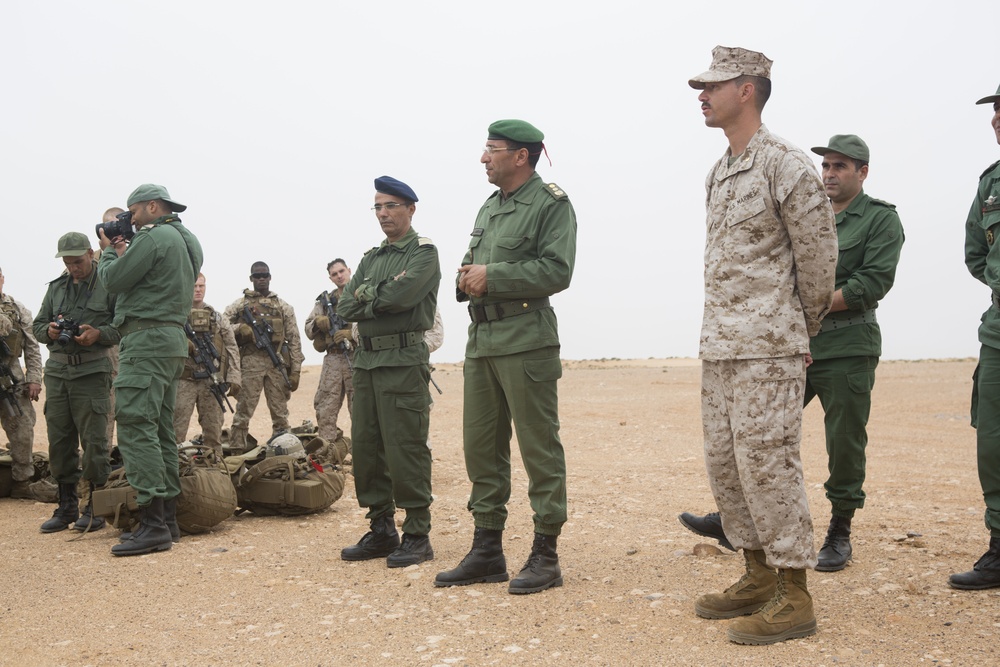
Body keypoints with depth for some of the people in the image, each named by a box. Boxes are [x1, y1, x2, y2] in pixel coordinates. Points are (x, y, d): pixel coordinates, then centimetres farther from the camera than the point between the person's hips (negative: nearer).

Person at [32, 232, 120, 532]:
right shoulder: (56, 287, 16)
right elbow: (37, 324, 20)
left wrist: (99, 333, -20)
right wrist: (49, 331, -2)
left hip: (92, 372, -5)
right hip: (57, 371, 6)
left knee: (94, 441, -4)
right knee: (59, 441, 7)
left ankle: (96, 507, 6)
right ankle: (67, 506, 18)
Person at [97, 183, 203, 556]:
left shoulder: (153, 236, -10)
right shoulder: (187, 241, 20)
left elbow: (113, 280, -8)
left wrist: (109, 251, 10)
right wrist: (123, 254, 15)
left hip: (147, 338, -10)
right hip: (173, 340, 10)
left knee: (135, 427, -12)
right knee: (160, 430, 11)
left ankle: (153, 525, -15)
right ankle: (167, 518, 13)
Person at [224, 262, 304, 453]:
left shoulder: (283, 306, 13)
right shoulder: (240, 304, 11)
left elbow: (294, 340, 9)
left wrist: (295, 370, 1)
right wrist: (240, 328, -13)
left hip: (277, 363, 1)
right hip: (250, 363, -1)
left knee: (280, 413, 4)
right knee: (243, 411, -1)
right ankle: (236, 452, 2)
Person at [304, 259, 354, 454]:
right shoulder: (325, 300, 17)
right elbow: (308, 329, 17)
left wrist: (351, 333, -18)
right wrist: (318, 322, -5)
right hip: (332, 359, 5)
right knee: (325, 409, 4)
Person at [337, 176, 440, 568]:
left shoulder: (424, 252, -1)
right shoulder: (371, 258, 20)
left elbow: (401, 294, -18)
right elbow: (346, 308, 9)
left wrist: (367, 293, -1)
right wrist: (381, 298, -5)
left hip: (404, 361, -7)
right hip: (366, 359, 7)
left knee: (405, 451, -7)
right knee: (366, 448, 8)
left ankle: (417, 536, 2)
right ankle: (381, 532, 18)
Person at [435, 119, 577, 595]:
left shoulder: (551, 204, -5)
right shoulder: (489, 208, 21)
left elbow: (557, 270, -16)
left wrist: (491, 276, -16)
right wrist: (468, 279, -1)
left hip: (526, 340, -8)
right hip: (481, 340, 9)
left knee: (539, 447, -3)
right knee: (481, 445, 10)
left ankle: (545, 556, 6)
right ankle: (486, 551, 20)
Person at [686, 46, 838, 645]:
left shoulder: (786, 166, -10)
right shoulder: (719, 175, 16)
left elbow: (819, 258, -7)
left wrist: (804, 329, 6)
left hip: (767, 348, -9)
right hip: (719, 346, 9)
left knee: (767, 462, -6)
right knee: (724, 462, 11)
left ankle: (794, 597, 5)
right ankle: (759, 577, 24)